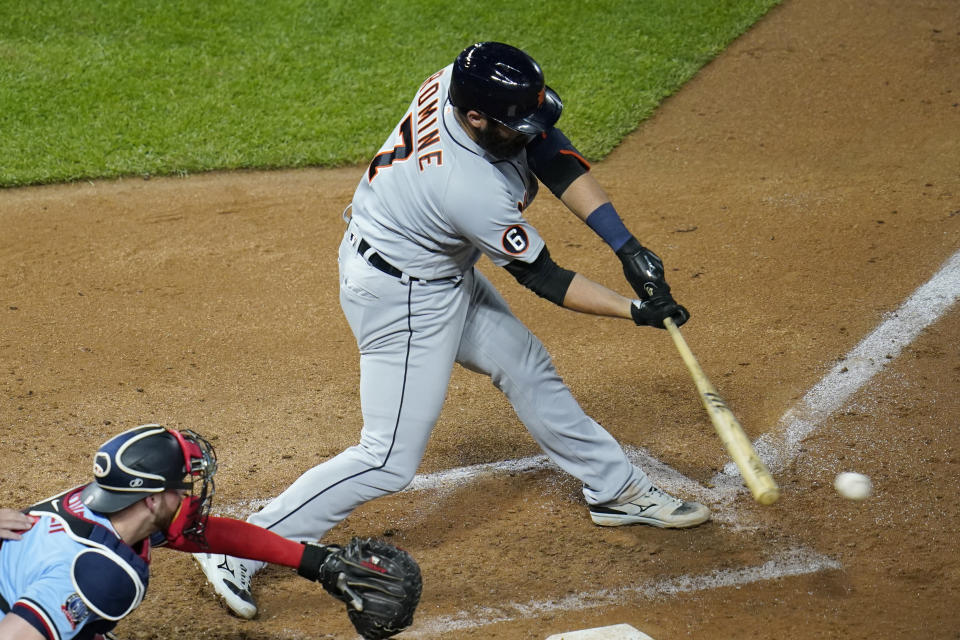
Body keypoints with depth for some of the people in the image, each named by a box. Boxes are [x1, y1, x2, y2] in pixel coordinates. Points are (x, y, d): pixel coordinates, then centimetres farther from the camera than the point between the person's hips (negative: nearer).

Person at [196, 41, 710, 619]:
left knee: (526, 366, 21)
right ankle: (238, 552, 0)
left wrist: (628, 246, -18)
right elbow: (541, 276, -22)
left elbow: (554, 155, -12)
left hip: (443, 270, 10)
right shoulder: (473, 191, -37)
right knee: (390, 462, -7)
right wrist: (634, 311, -15)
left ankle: (616, 489, 40)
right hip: (402, 299, -10)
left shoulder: (462, 82, -17)